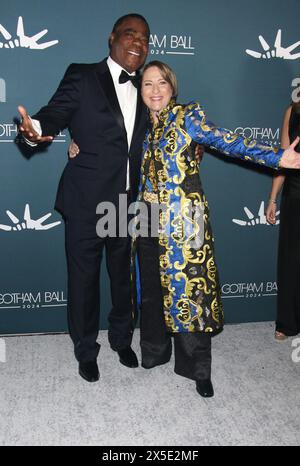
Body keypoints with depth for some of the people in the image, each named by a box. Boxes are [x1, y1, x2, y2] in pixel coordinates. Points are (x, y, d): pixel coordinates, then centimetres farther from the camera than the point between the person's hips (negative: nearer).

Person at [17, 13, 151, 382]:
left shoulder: (144, 90, 12)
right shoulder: (82, 77, -3)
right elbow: (55, 114, -12)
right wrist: (35, 129, -35)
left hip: (130, 203, 5)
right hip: (86, 202, -4)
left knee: (124, 276, 17)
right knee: (83, 279, 9)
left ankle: (121, 339, 39)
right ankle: (86, 351, 29)